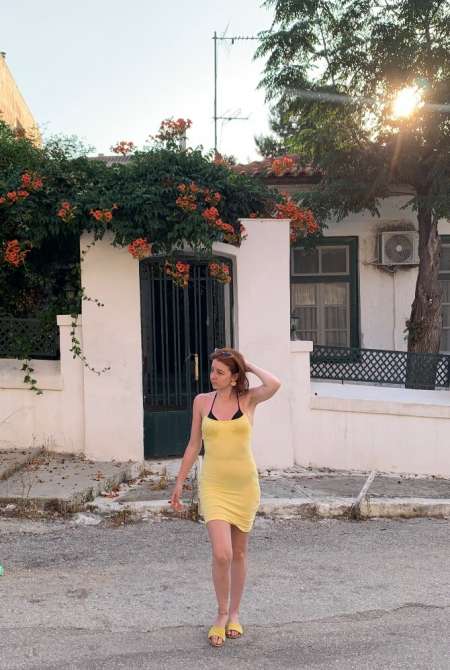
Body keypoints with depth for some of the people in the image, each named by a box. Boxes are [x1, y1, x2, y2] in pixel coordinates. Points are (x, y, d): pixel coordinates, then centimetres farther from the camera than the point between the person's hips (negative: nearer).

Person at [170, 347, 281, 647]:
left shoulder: (248, 400, -4)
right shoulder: (202, 401, 0)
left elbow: (274, 384, -26)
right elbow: (194, 445, 8)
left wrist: (249, 365, -10)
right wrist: (179, 483, 10)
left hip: (245, 484, 0)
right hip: (214, 486, 0)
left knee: (239, 553, 13)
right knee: (222, 554, -11)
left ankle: (234, 614, 32)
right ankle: (221, 614, 13)